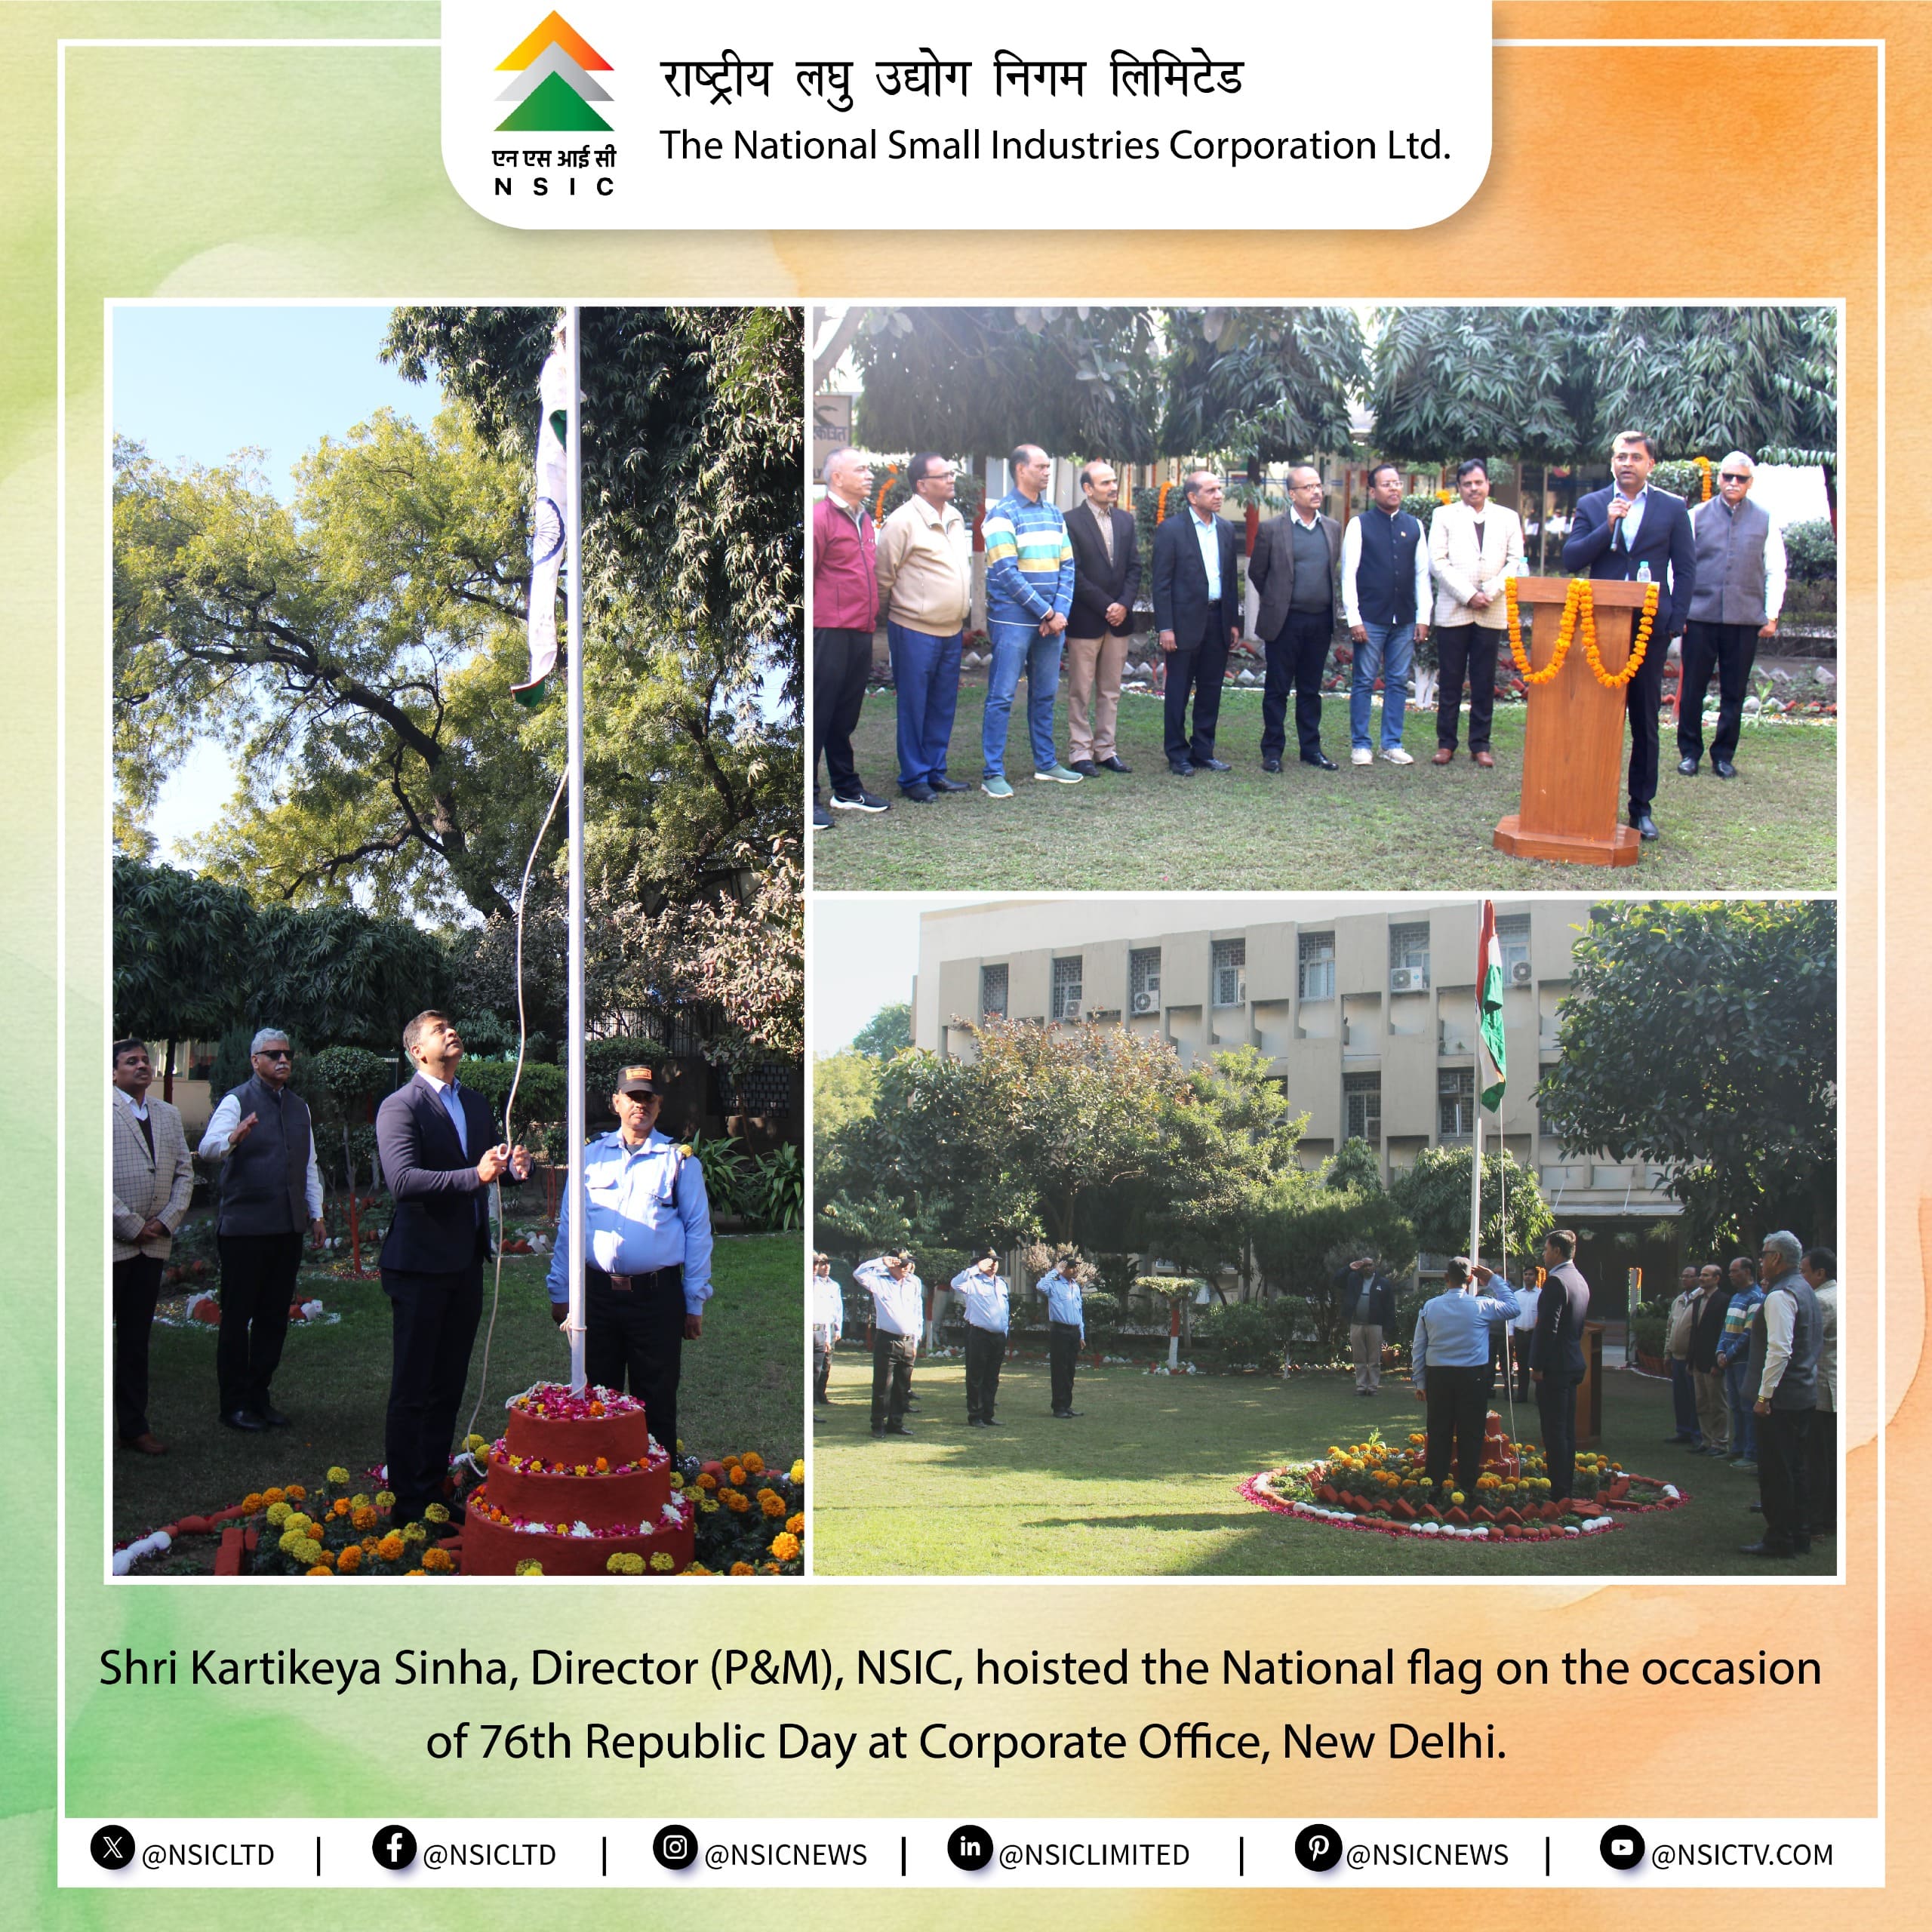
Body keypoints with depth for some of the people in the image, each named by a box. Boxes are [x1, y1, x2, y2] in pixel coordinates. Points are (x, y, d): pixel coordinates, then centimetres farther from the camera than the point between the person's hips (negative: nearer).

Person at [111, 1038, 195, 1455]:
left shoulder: (169, 1115, 15)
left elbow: (184, 1172, 13)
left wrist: (166, 1221, -2)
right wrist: (132, 1227, -11)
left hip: (153, 1244, 6)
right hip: (112, 1244, -6)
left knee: (137, 1338, 10)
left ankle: (133, 1425, 15)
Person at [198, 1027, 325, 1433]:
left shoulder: (299, 1107, 16)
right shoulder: (237, 1101, -6)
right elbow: (207, 1147, -22)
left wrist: (316, 1213, 15)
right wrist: (233, 1138, -43)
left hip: (288, 1229, 6)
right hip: (244, 1228, -6)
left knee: (274, 1318, 10)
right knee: (237, 1318, 1)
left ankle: (258, 1398, 19)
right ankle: (234, 1404, 7)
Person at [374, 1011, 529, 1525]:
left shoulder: (477, 1104, 14)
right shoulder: (400, 1107, -11)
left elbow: (490, 1170, 20)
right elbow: (403, 1181, -24)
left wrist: (514, 1168, -4)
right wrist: (474, 1176, -34)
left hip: (466, 1264, 7)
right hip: (421, 1265, -7)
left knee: (448, 1388, 14)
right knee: (412, 1391, -1)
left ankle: (434, 1491, 23)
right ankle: (409, 1506, 4)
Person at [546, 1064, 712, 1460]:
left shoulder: (679, 1160, 5)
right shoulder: (591, 1156, 12)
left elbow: (697, 1231, 4)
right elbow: (567, 1227, 14)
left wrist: (695, 1304, 0)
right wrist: (560, 1293, 9)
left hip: (657, 1295, -2)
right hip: (597, 1291, 2)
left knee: (656, 1403, 1)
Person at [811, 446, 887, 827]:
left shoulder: (864, 520, 17)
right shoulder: (821, 517, -11)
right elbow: (806, 575, -14)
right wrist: (819, 620, -15)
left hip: (860, 635, 8)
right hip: (829, 634, -8)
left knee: (846, 717, 17)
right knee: (818, 715, -3)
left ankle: (847, 790, 26)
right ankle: (808, 798, 1)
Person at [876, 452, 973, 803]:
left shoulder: (955, 518, 11)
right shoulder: (903, 522, -14)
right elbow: (883, 576, -10)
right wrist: (898, 617, -3)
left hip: (951, 630, 7)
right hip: (915, 631, -7)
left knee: (943, 707, 13)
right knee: (914, 707, 1)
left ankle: (935, 771, 23)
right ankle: (913, 778, 9)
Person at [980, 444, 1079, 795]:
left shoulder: (1053, 514, 13)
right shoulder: (1002, 514, -8)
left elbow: (1067, 565, 10)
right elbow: (1006, 572, -14)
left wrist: (1060, 611, -5)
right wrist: (1045, 612, -14)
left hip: (1051, 619, 6)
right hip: (1013, 618, -6)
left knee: (1045, 695, 13)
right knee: (1002, 696, -5)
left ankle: (1045, 763, 24)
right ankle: (993, 774, -3)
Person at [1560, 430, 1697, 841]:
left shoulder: (1672, 509, 6)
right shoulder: (1591, 506, 8)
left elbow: (1685, 570, 5)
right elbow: (1571, 559, -2)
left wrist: (1674, 621, -5)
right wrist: (1607, 526, -14)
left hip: (1650, 627, 0)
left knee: (1645, 721, 5)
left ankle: (1642, 807, 11)